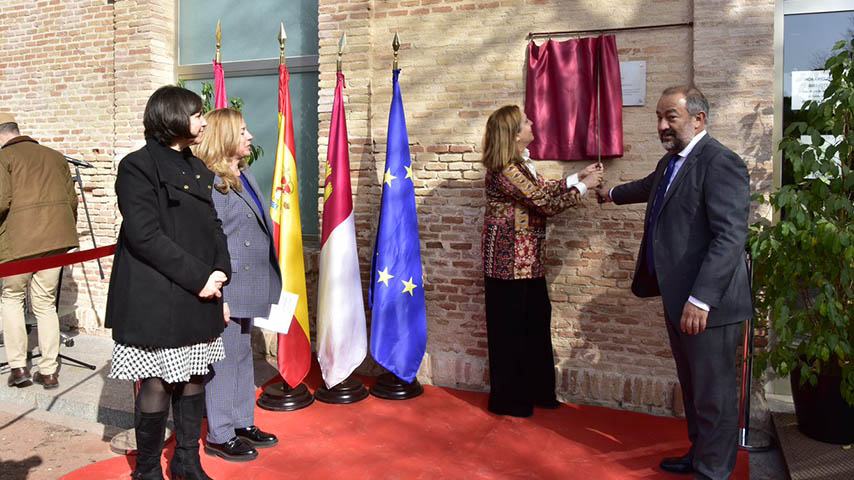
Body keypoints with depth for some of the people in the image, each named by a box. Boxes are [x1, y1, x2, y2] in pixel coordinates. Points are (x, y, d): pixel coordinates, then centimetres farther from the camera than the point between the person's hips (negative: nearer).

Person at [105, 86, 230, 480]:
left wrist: (218, 276, -2)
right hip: (157, 299, -7)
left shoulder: (198, 169, 15)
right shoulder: (139, 166, -8)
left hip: (200, 298, 7)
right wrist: (199, 277, -17)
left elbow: (214, 228, 14)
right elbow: (145, 236, -17)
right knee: (157, 384, 2)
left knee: (193, 378, 13)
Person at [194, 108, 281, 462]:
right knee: (224, 358, 1)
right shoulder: (208, 182, -15)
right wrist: (216, 295, -20)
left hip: (247, 287, 9)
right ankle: (219, 436, 15)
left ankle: (243, 423, 31)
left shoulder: (245, 176, 13)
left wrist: (270, 281, 17)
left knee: (243, 354, 17)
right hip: (225, 289, -9)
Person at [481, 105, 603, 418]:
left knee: (536, 321, 16)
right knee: (510, 329, 3)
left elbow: (544, 190, 13)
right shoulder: (505, 170, -21)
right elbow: (546, 203, -20)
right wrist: (583, 186, -10)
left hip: (528, 260, 10)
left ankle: (536, 391, 30)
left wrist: (577, 177, 8)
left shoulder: (520, 163, 11)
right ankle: (507, 400, 18)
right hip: (508, 260, -10)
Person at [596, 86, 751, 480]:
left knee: (713, 394, 3)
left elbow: (730, 237, -24)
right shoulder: (671, 161, 13)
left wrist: (700, 300, -27)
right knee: (693, 388, 21)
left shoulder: (720, 163, -17)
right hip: (678, 300, 10)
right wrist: (613, 193, 55)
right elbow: (649, 186, 37)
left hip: (707, 304, -10)